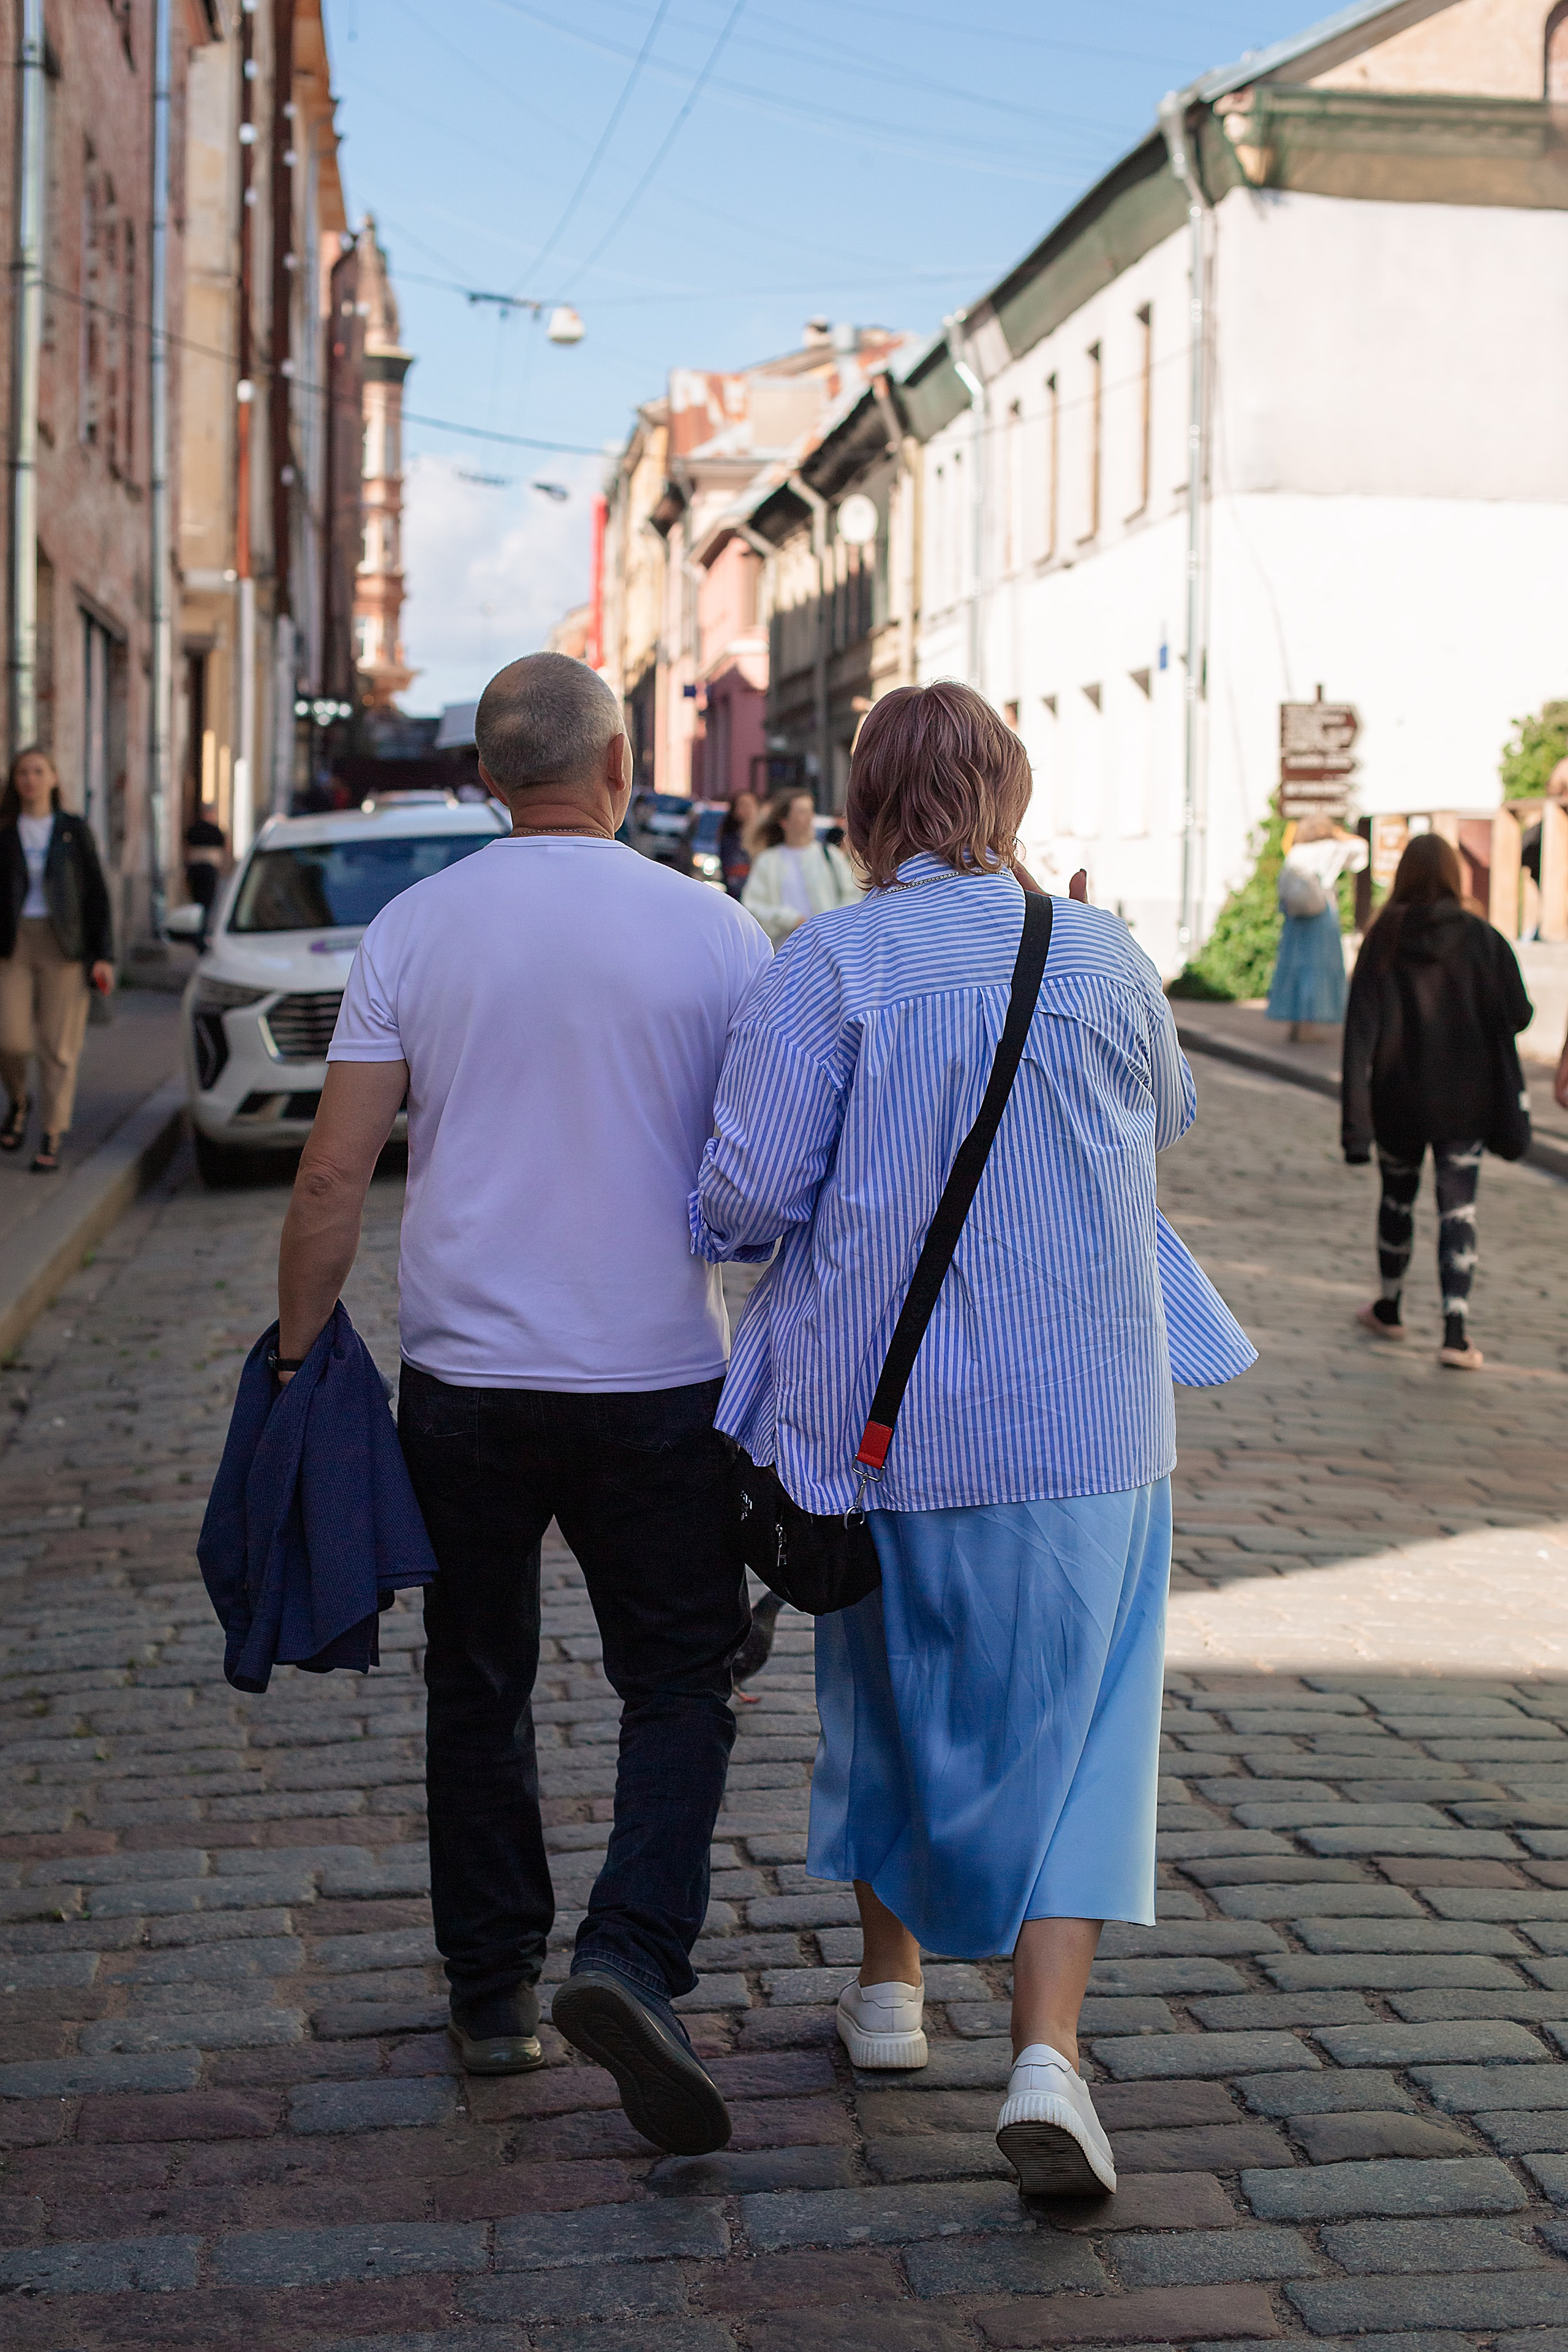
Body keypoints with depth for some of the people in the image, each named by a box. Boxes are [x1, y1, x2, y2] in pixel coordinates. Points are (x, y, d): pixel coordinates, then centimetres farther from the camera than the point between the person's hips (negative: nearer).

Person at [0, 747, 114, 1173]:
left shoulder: (75, 830, 5)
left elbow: (96, 894, 4)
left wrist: (104, 955, -3)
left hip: (64, 946, -1)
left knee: (59, 1045, -4)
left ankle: (51, 1138, 4)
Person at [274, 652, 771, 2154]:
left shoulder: (414, 929, -1)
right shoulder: (711, 931, -4)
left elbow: (333, 1174, -4)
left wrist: (298, 1354, 6)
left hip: (464, 1376, 2)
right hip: (656, 1379, -1)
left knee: (477, 1688, 15)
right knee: (679, 1682, 9)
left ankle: (493, 1994, 22)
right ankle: (630, 1959, -10)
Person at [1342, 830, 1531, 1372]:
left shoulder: (1384, 940, -5)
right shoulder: (1480, 938, -8)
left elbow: (1361, 1030, -9)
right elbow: (1515, 1017, -10)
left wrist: (1356, 1120, -8)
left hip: (1399, 1099, 1)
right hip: (1464, 1102, -1)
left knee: (1397, 1197, 20)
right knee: (1458, 1209, 2)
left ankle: (1389, 1311, 34)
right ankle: (1456, 1333, -8)